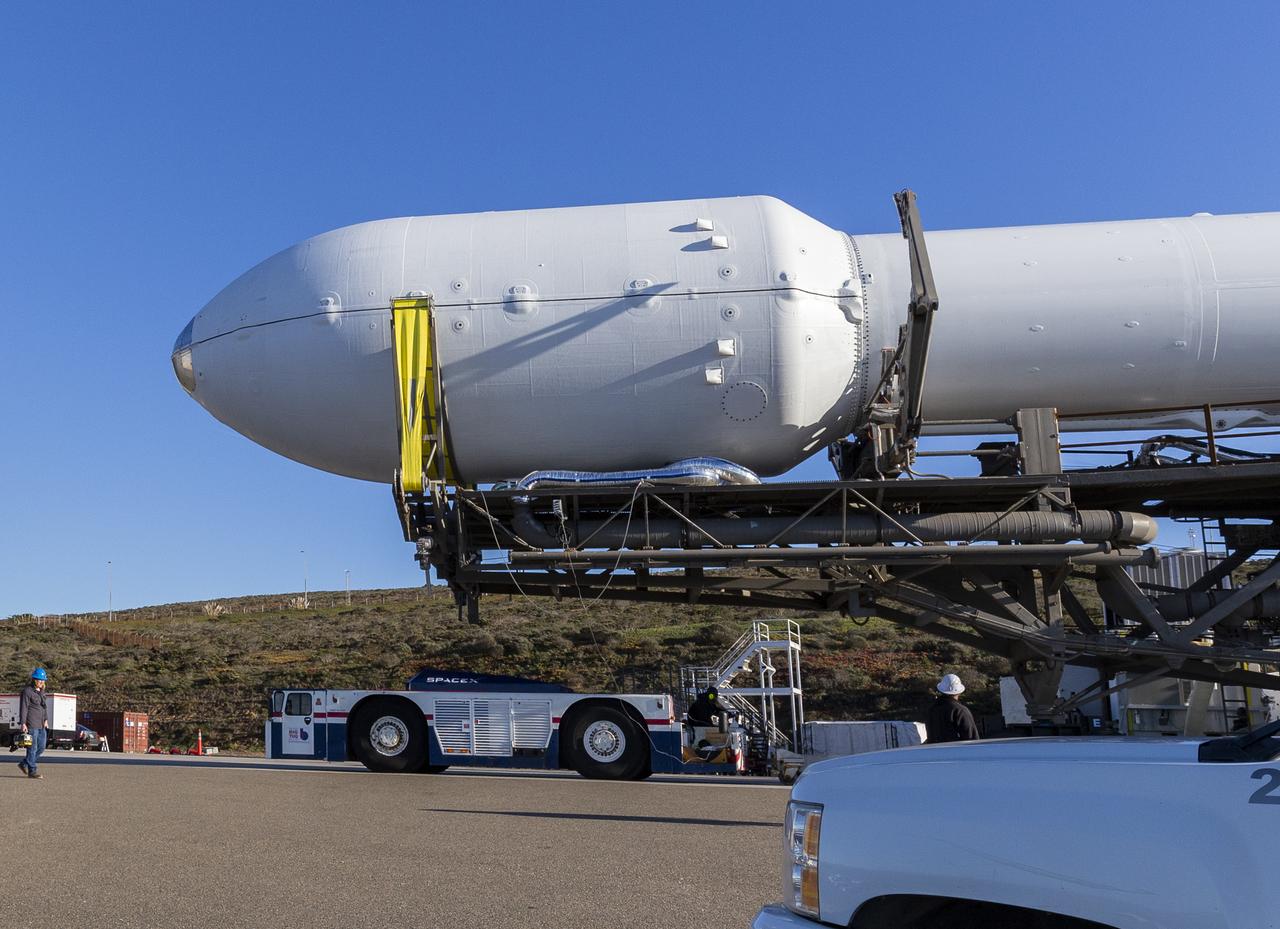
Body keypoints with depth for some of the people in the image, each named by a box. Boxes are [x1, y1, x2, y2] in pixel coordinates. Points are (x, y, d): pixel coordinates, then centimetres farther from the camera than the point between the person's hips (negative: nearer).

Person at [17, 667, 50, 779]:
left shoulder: (41, 691, 16)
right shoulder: (27, 691, -9)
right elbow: (23, 708, -13)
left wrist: (46, 720, 15)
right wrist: (23, 723, -17)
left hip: (41, 724, 8)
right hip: (31, 724, -8)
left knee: (41, 747, 10)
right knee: (32, 748, -4)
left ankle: (23, 764, 24)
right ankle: (32, 771, 2)